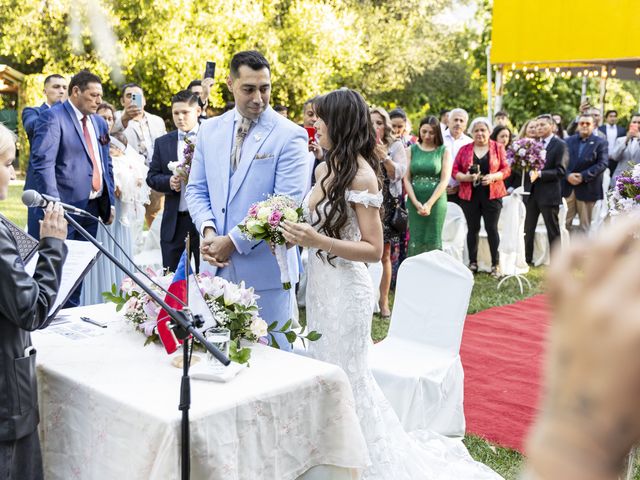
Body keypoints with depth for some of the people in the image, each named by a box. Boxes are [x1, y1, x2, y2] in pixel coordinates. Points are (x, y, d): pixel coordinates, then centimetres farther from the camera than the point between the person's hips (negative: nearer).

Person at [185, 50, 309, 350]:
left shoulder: (290, 136, -8)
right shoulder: (210, 130, 9)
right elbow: (196, 189, 12)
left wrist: (234, 241, -15)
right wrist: (208, 230, -7)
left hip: (265, 267, -4)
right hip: (216, 264, 5)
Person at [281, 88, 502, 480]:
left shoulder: (361, 174, -16)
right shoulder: (326, 168, 6)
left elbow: (374, 249, -17)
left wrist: (319, 242, -27)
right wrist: (296, 234, 0)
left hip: (345, 289, -8)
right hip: (320, 284, 8)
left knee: (345, 376, 5)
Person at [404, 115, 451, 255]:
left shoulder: (444, 151, 2)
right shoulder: (411, 150, 7)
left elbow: (445, 180, -5)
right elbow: (407, 179, 1)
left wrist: (429, 204, -12)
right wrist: (416, 203, -11)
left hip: (436, 201, -1)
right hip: (414, 202, 1)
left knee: (433, 241, 1)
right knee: (415, 241, 0)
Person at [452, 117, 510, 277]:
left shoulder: (498, 148, 7)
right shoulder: (464, 149, 9)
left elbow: (506, 169, 3)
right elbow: (455, 171, 5)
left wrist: (493, 176, -15)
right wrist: (466, 177, -13)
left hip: (492, 194, -1)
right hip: (469, 195, 1)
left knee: (492, 228, -2)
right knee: (472, 228, 4)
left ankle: (495, 264, 6)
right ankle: (473, 263, 13)